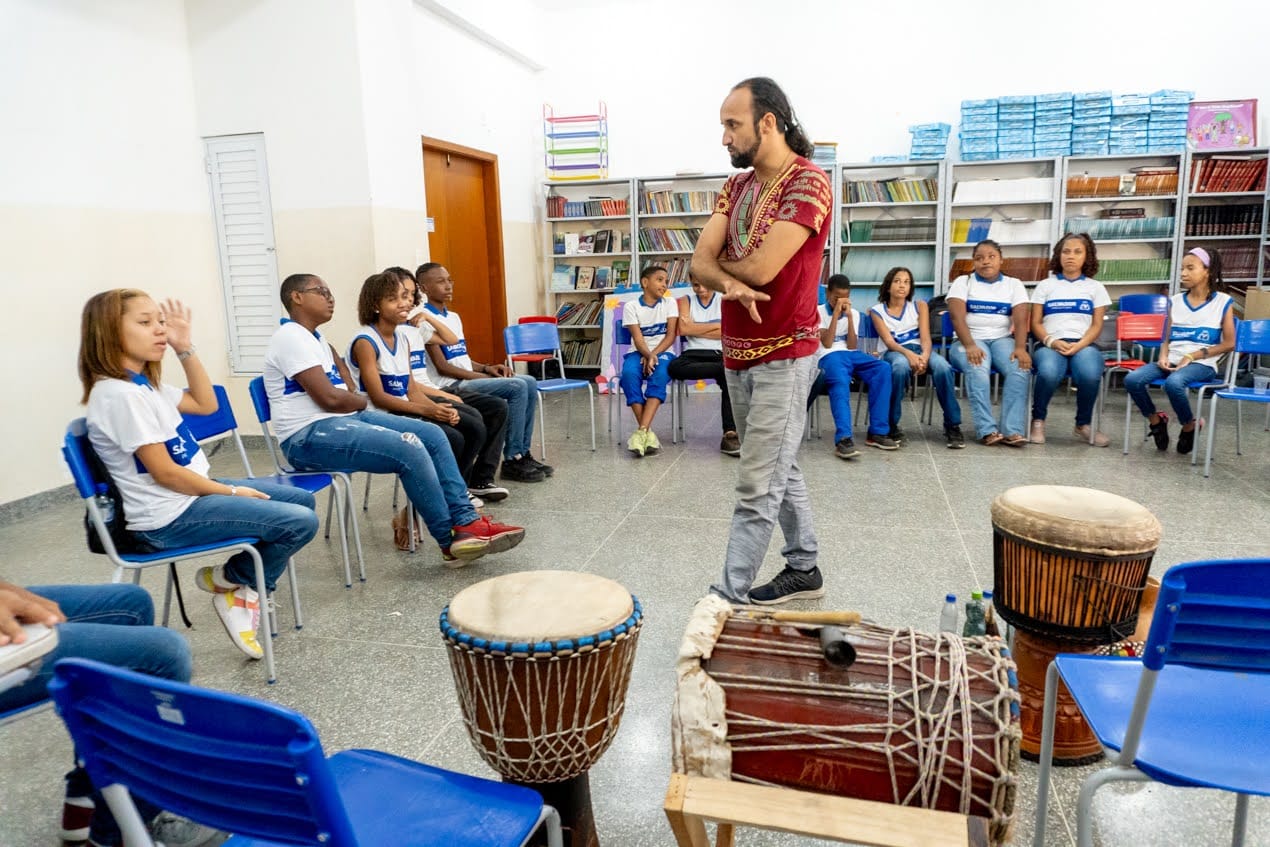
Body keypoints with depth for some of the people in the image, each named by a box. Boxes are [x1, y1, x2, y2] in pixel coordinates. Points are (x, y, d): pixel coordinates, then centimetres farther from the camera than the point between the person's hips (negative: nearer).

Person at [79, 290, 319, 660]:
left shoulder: (144, 384, 8)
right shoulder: (118, 394, -20)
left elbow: (205, 404, 17)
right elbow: (164, 473, -21)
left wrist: (186, 349, 6)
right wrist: (232, 492, -11)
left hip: (192, 494, 10)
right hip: (170, 518, -10)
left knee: (302, 500, 13)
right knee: (300, 522, -18)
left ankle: (240, 586, 12)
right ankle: (229, 579, 6)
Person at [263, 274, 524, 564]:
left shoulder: (314, 338, 19)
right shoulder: (290, 337, -12)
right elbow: (330, 398, -19)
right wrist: (361, 402, -1)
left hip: (346, 419, 10)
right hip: (310, 436, -10)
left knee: (432, 435, -2)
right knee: (409, 449, -27)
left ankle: (465, 520, -6)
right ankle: (451, 542, -14)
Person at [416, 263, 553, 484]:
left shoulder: (454, 317, 18)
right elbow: (442, 367, -15)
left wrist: (487, 368, 0)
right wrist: (483, 377, -16)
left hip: (467, 380, 9)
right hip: (450, 386, -9)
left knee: (529, 382, -2)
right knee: (517, 387, -21)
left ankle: (523, 453, 1)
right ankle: (512, 460, -13)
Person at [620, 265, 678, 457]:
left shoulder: (669, 304, 9)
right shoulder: (631, 306, 3)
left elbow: (671, 335, 0)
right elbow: (637, 338, -6)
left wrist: (653, 355, -15)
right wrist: (648, 355, -25)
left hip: (662, 352, 0)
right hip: (639, 353, 0)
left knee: (660, 374, -34)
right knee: (629, 373, -34)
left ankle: (641, 431, -42)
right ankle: (648, 432, -33)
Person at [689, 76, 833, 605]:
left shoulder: (808, 183, -12)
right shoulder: (737, 185, 12)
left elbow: (760, 268, -22)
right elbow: (700, 263, 1)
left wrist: (721, 263, -1)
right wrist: (731, 282, -21)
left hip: (783, 354, -8)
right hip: (738, 352, 8)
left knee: (758, 488, -6)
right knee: (779, 470, 16)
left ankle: (728, 597, -1)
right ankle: (804, 569, 30)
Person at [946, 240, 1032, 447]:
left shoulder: (1014, 284, 12)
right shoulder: (963, 282, 7)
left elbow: (1021, 319, -2)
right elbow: (957, 317, -8)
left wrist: (1020, 347, -21)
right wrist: (970, 346, -25)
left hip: (1002, 339, 2)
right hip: (969, 340, -2)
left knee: (1021, 369, -30)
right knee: (978, 370, -36)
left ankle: (1012, 430, -32)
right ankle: (986, 430, -35)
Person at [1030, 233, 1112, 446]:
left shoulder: (1095, 287, 17)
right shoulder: (1045, 285, 16)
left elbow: (1097, 325, 9)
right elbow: (1035, 323, 9)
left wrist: (1080, 345, -11)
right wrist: (1051, 341, -11)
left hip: (1083, 344, 1)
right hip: (1050, 344, -1)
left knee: (1090, 374, -35)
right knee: (1049, 373, -37)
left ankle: (1083, 425, -9)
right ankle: (1038, 421, -12)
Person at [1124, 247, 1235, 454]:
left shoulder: (1223, 301, 2)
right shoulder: (1175, 301, 14)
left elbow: (1229, 343, 0)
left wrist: (1192, 356, -10)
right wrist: (1163, 357, -8)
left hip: (1202, 364, -4)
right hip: (1171, 360, 4)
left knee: (1173, 383, -38)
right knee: (1132, 379, -25)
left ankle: (1190, 426, -8)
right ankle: (1156, 421, 1)